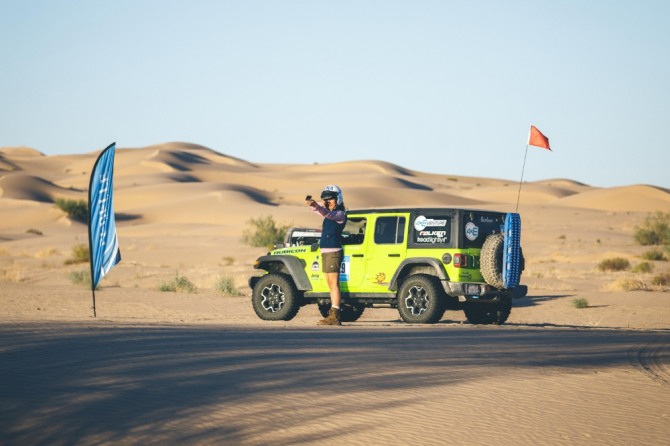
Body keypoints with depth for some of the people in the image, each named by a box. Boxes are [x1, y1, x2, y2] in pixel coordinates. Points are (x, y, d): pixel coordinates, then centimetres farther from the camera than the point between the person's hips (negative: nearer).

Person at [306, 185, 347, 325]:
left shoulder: (340, 214, -9)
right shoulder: (329, 215, 17)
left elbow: (328, 214, -27)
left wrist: (315, 206, -45)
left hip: (333, 252, -10)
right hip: (325, 252, 10)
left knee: (334, 284, -12)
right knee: (330, 285, 11)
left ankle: (335, 317, -15)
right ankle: (332, 315, 15)